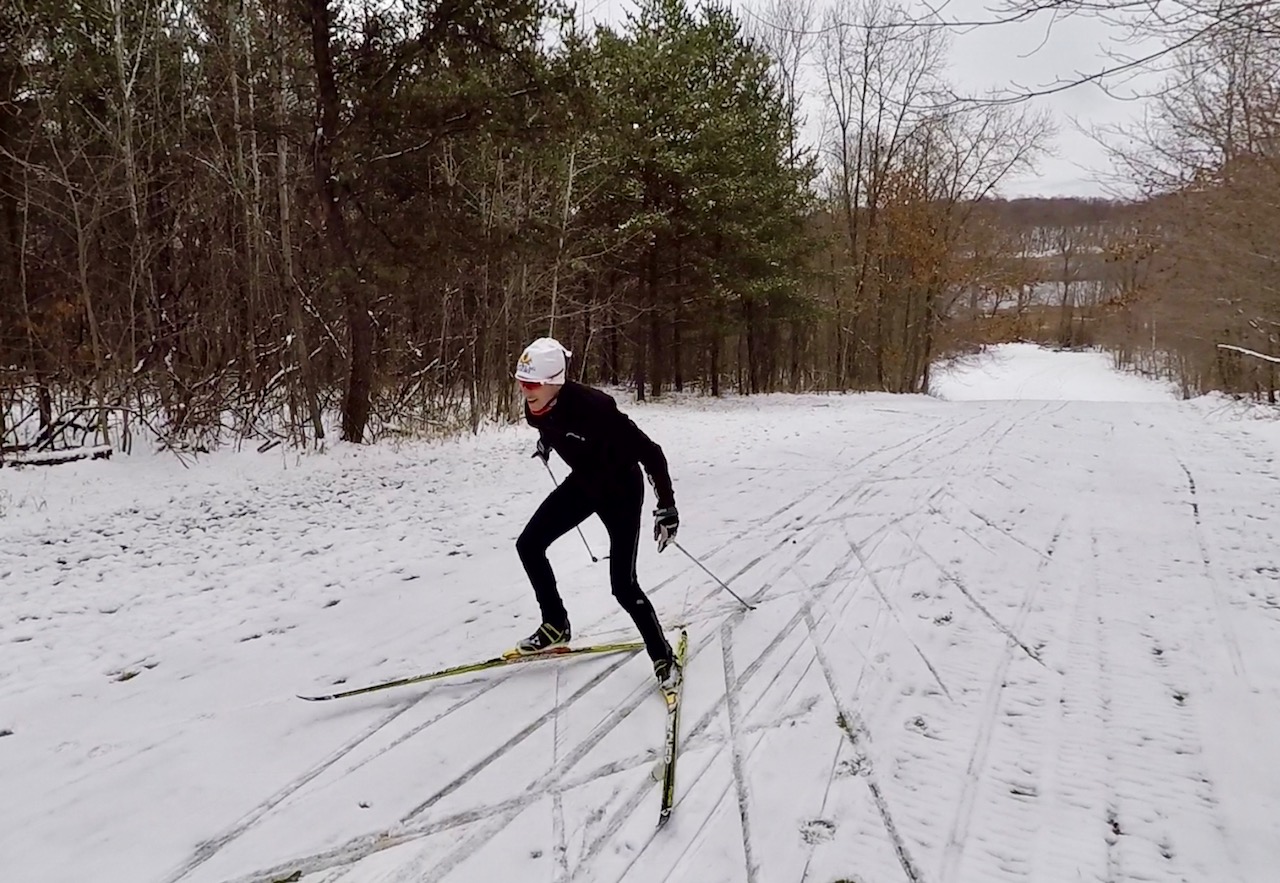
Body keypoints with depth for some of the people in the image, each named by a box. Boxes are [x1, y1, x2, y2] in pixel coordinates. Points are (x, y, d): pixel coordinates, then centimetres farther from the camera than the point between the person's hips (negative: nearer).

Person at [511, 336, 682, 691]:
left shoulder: (592, 407, -37)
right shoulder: (536, 407, -15)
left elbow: (649, 452, -31)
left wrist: (666, 505, -28)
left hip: (621, 490, -7)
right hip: (583, 483, 7)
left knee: (623, 586, -9)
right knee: (528, 545, 2)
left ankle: (664, 658, 12)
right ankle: (555, 627, 20)